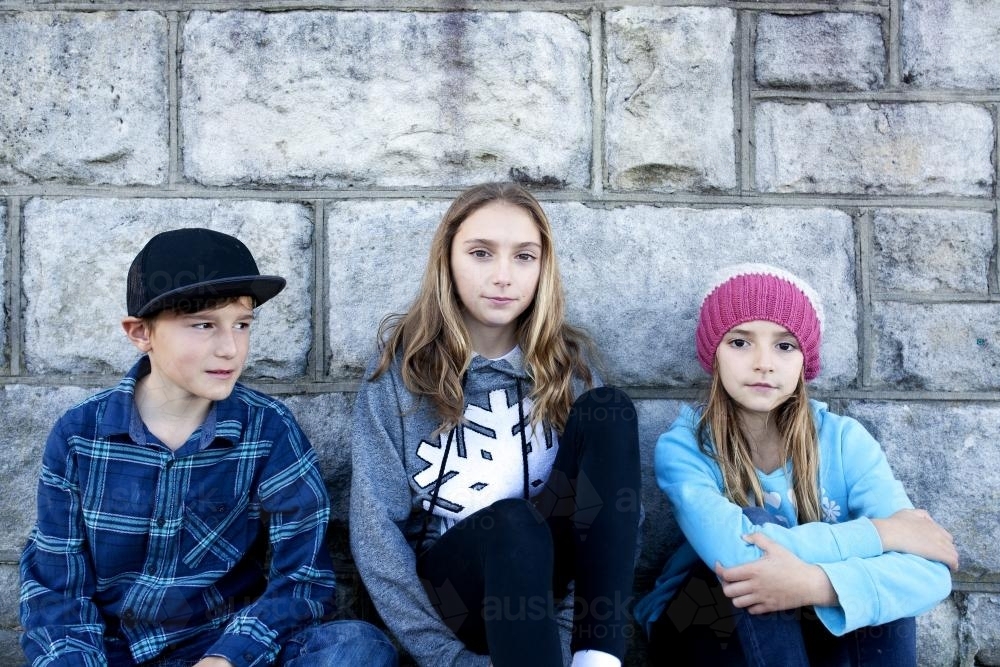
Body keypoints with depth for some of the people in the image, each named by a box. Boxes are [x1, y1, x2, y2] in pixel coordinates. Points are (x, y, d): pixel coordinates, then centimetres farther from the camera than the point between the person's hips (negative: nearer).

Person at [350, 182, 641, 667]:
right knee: (514, 522, -37)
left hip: (540, 565, 3)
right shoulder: (401, 365, -4)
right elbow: (376, 523, -8)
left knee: (611, 411, -21)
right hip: (443, 581, -3)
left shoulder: (568, 362, 2)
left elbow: (619, 498, -1)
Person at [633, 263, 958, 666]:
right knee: (762, 525, -29)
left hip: (824, 629, 2)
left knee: (879, 570, -28)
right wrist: (881, 532, -27)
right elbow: (735, 550, -37)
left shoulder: (844, 440, -11)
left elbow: (929, 571, -23)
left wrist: (818, 583, -42)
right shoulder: (683, 447, -17)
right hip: (704, 627, -1)